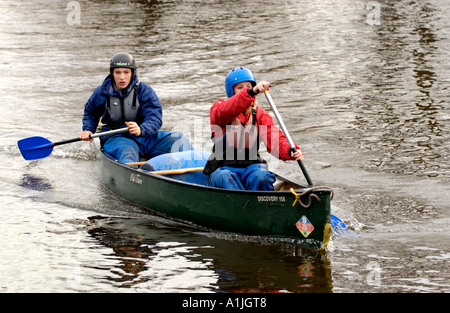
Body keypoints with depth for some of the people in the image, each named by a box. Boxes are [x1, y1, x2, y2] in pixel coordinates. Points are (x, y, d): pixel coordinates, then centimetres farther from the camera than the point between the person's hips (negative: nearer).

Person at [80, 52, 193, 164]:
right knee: (128, 153, -39)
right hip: (116, 138, -2)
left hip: (144, 136, 2)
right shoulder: (102, 92, 3)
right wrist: (88, 129, 2)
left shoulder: (144, 91, -3)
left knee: (179, 140, -19)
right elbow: (90, 113, 23)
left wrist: (141, 129, -35)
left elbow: (155, 118, -14)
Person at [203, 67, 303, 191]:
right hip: (223, 168, -2)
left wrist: (289, 151, -32)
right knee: (223, 178, -35)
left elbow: (274, 138, -8)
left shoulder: (259, 115, 10)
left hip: (252, 166, 2)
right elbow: (226, 111, -25)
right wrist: (251, 92, -42)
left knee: (261, 176, -31)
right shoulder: (218, 109, 2)